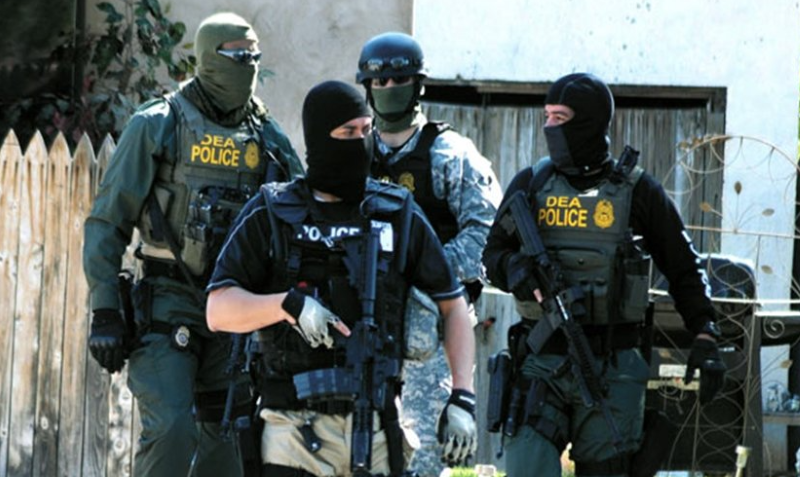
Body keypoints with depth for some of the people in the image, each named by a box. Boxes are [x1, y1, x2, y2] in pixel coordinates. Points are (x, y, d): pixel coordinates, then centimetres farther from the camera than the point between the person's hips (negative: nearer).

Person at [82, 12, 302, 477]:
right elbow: (107, 222, -2)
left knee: (227, 439, 6)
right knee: (170, 431, -16)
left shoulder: (269, 139, 9)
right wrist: (105, 311, -9)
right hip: (168, 306, -4)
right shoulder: (157, 127, -2)